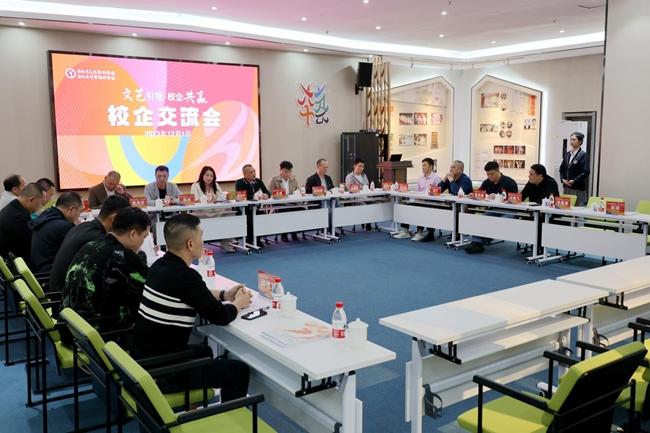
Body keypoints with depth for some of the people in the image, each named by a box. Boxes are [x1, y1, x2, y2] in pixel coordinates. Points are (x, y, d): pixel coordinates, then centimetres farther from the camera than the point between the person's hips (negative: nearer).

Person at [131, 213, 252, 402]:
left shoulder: (160, 266, 2)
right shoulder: (185, 276, -24)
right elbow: (220, 317, -15)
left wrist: (223, 295, 15)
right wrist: (239, 303, 5)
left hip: (144, 359, 9)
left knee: (203, 351, 32)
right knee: (239, 371, 3)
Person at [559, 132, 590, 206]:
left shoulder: (583, 155, -6)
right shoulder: (567, 154, 13)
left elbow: (585, 172, -12)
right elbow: (562, 169, 17)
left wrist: (574, 181, -16)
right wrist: (563, 179, 1)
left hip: (578, 189, -6)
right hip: (566, 188, 6)